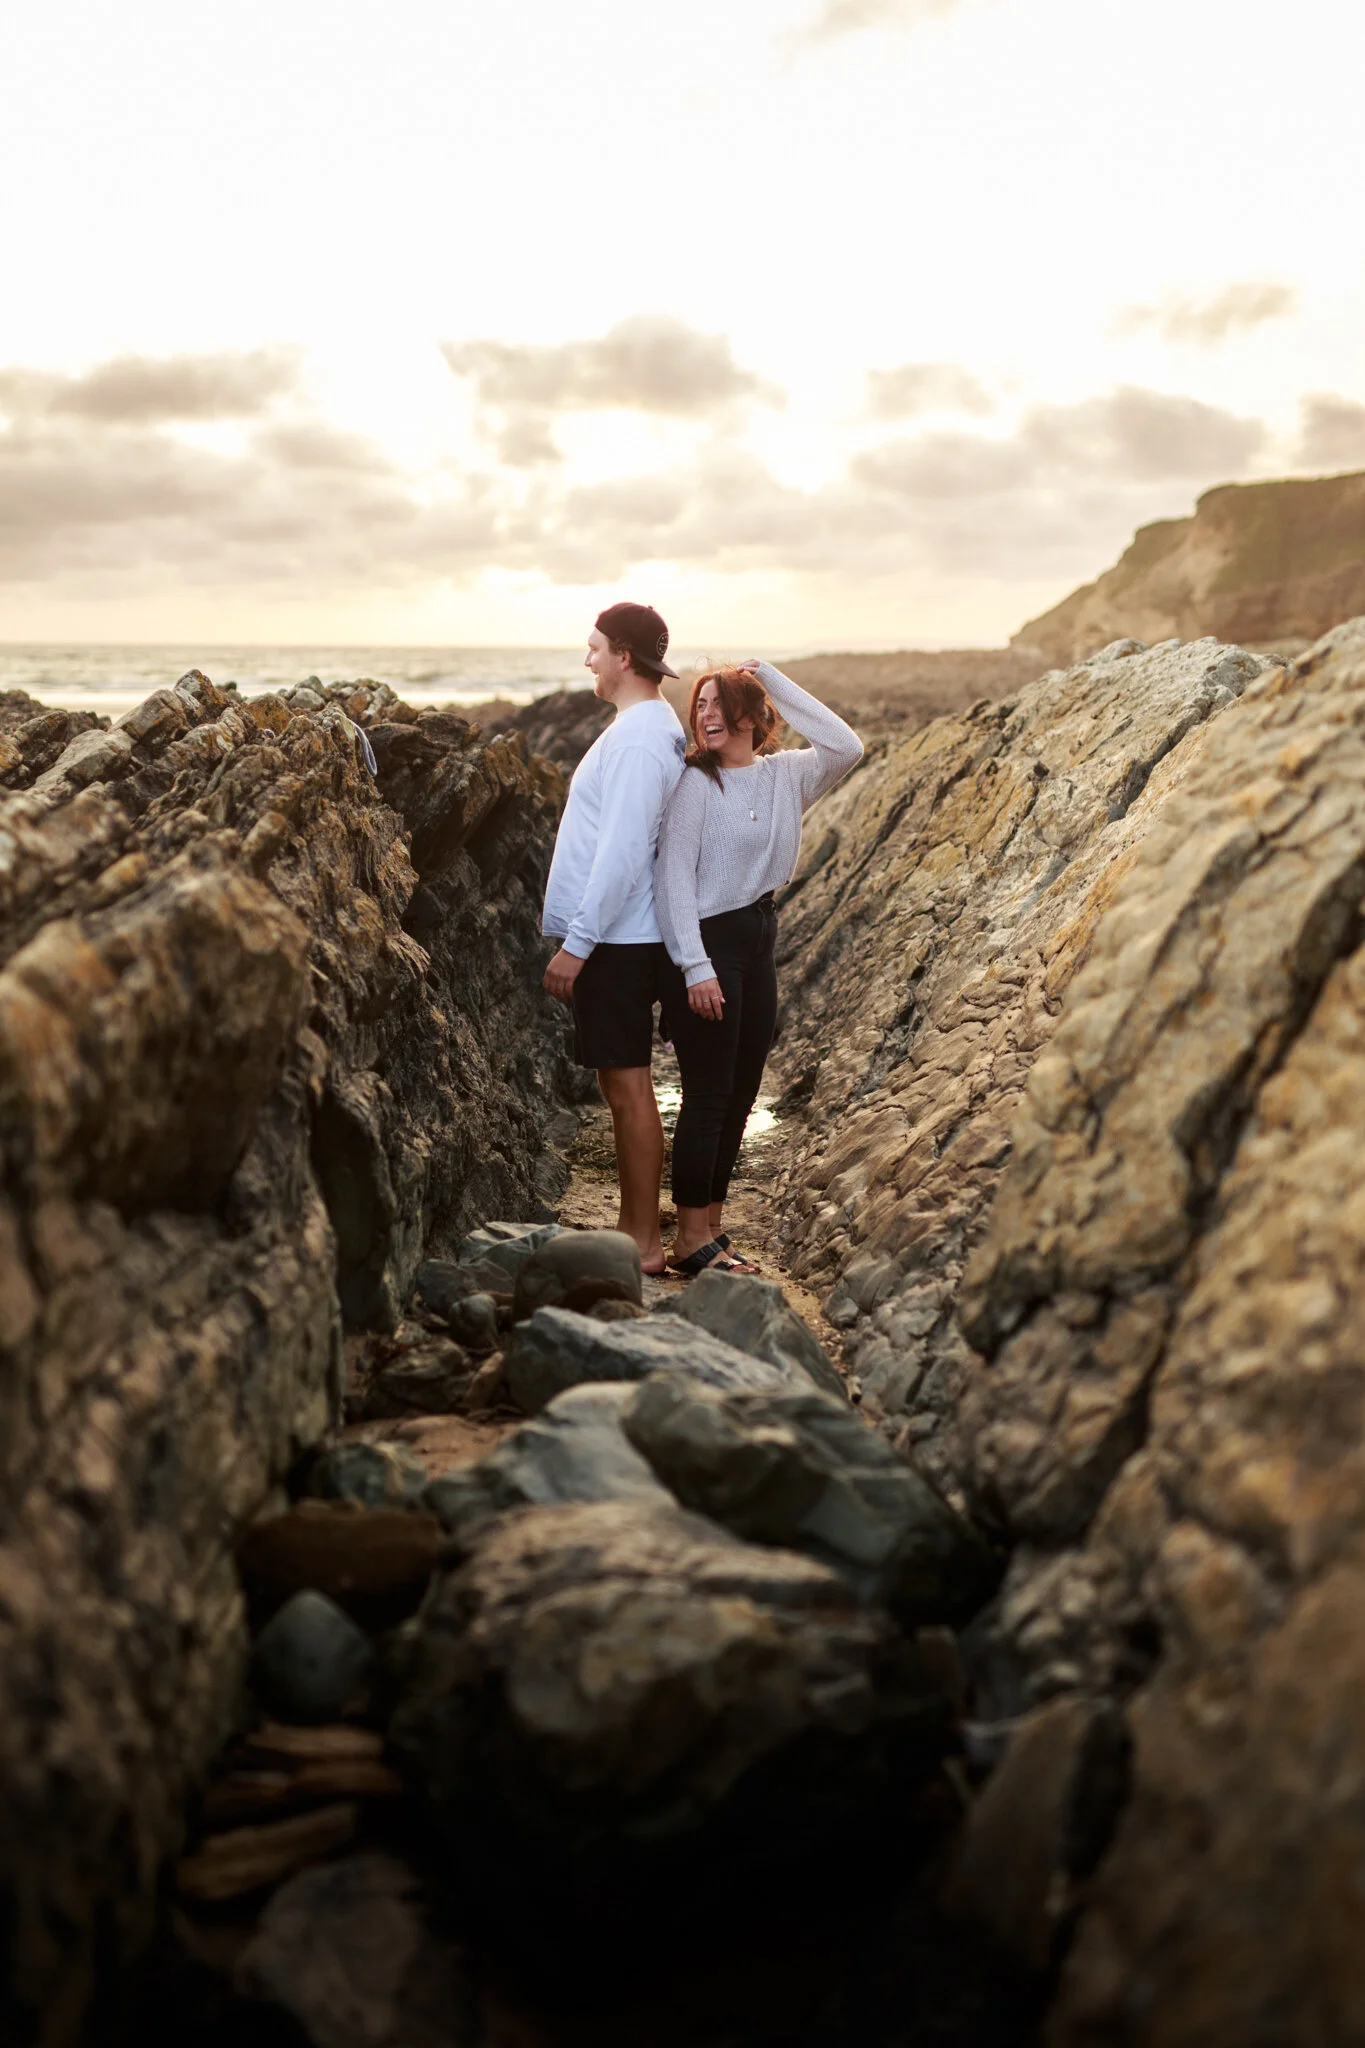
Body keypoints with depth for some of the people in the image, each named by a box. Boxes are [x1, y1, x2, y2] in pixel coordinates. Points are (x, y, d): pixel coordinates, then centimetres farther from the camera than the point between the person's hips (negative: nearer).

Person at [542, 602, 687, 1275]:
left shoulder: (638, 739, -17)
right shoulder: (653, 726, 15)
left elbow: (622, 853, -23)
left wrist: (576, 944, -21)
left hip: (616, 940, -10)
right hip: (617, 936, 10)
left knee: (627, 1086, -4)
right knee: (622, 1086, 14)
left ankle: (642, 1242, 4)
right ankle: (633, 1230, 24)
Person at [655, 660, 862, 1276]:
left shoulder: (785, 775, 7)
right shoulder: (695, 781, -10)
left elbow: (845, 746, -7)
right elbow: (674, 877, -13)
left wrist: (773, 679, -5)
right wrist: (695, 968, -19)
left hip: (758, 941, 7)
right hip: (705, 946, -7)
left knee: (739, 1096, 11)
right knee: (708, 1096, -5)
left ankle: (711, 1229, 21)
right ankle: (692, 1242, 4)